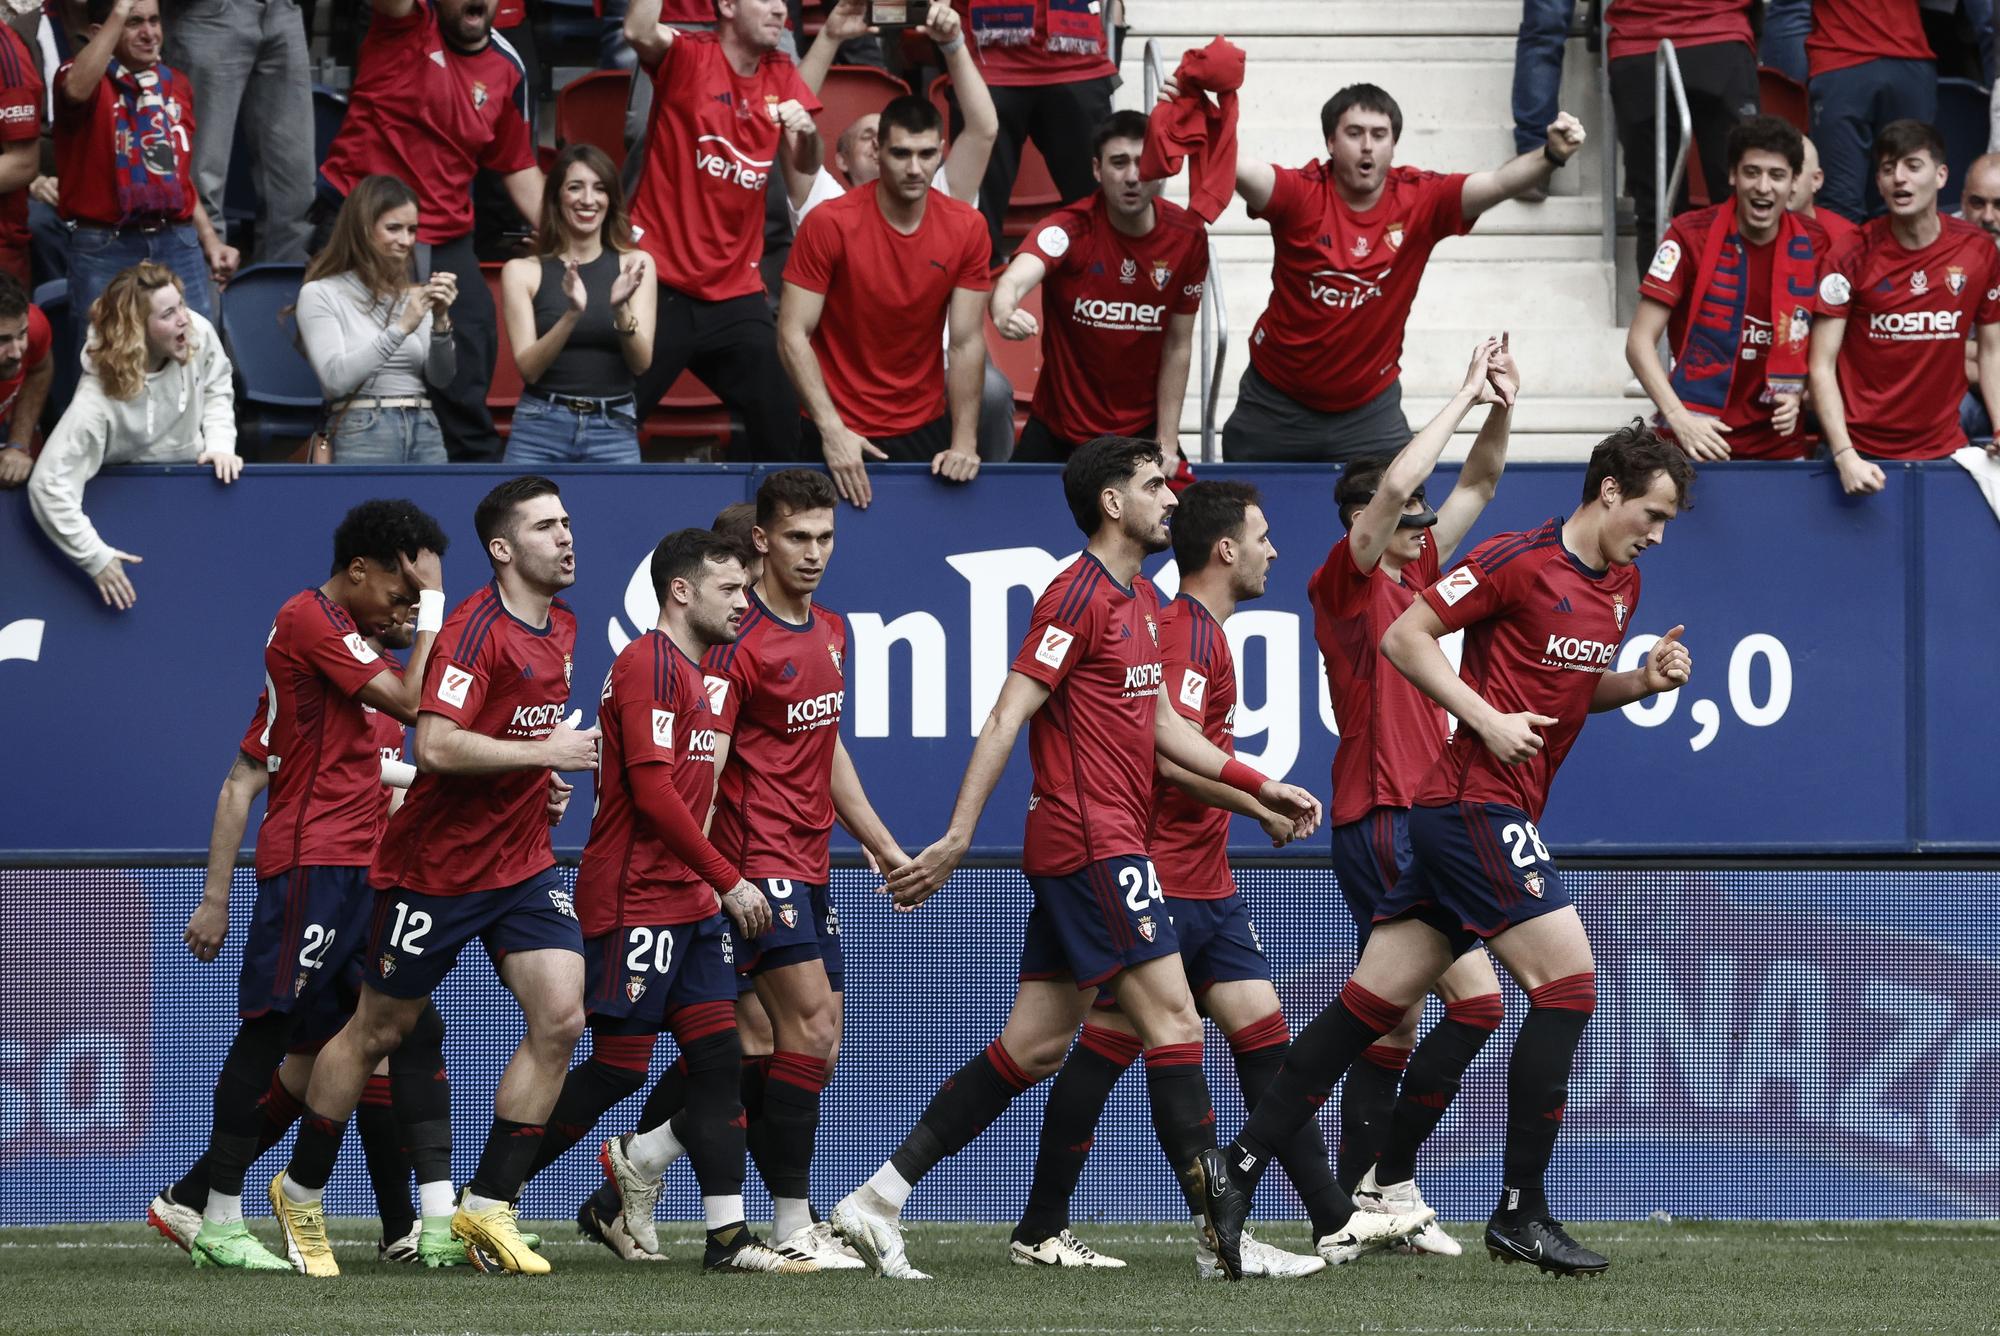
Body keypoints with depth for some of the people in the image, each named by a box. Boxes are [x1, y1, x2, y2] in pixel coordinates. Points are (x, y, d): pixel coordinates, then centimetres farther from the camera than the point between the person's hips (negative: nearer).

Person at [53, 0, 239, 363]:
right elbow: (77, 89, -32)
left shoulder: (175, 85, 15)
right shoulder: (85, 80, -4)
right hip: (105, 250, -5)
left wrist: (211, 241, 15)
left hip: (179, 244, 5)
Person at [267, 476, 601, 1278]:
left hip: (522, 862, 7)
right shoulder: (476, 628, -19)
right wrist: (544, 752, -26)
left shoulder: (563, 627, 7)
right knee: (378, 1031, 6)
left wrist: (546, 786, 10)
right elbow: (437, 744, -30)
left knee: (560, 1018, -10)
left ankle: (488, 1208, 0)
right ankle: (301, 1192, 26)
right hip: (436, 868, -7)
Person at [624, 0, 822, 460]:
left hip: (735, 292, 5)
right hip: (660, 285, -5)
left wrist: (806, 132, -12)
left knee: (783, 430, 4)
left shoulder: (781, 76, 9)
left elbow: (803, 175, 9)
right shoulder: (687, 57, -7)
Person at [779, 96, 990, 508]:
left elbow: (967, 343, -4)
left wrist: (963, 443, -12)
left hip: (925, 431, 3)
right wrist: (832, 430, -23)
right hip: (840, 433, -3)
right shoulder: (829, 223, -14)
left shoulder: (965, 228, -5)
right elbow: (793, 335, -15)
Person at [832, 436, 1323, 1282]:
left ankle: (879, 1201, 9)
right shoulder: (1081, 596, -12)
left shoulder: (1141, 601, 18)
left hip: (1108, 846, 10)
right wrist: (957, 839, -19)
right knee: (1171, 1016, -11)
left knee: (1033, 1047, 7)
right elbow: (1006, 718, -15)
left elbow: (1159, 722, 27)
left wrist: (1258, 785, 22)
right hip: (1091, 843, -10)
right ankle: (1223, 1229, -12)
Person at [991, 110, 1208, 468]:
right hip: (1058, 431, -2)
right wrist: (1005, 314, -63)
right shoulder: (1070, 228, -18)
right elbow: (1015, 279, -38)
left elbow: (1178, 346, -1)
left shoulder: (1188, 236, -8)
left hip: (1143, 429, 2)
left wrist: (1167, 445, -4)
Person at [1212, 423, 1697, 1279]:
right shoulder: (1518, 561, -11)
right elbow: (1404, 636, -10)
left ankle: (1237, 1172, 7)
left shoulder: (1620, 587, 15)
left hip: (1481, 818, 9)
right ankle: (1521, 1214, -9)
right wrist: (1488, 719, -16)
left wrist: (1642, 681, 9)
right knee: (1567, 986, -11)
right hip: (1478, 806, -9)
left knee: (1371, 1005, 7)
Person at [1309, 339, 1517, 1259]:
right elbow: (1391, 485, -21)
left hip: (1414, 822, 9)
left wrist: (1498, 412, 5)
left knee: (1396, 1020, 8)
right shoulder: (1347, 579, -6)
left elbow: (1478, 486, 22)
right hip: (1382, 821, -9)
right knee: (1476, 999, -15)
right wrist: (1465, 395, -13)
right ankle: (1386, 1182, -11)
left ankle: (1358, 1202, 9)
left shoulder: (1410, 576, 16)